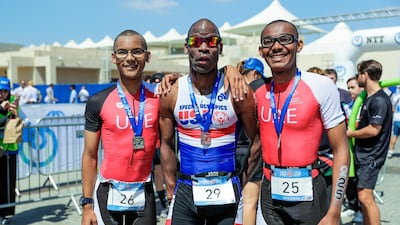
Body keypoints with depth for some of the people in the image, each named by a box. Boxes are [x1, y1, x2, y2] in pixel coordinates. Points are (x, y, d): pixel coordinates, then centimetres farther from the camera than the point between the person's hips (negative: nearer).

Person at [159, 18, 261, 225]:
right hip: (186, 192, 2)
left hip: (226, 192, -1)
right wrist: (171, 190, 3)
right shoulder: (171, 94, -2)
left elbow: (256, 141, -2)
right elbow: (167, 144, 6)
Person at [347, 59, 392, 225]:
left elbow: (373, 130, -22)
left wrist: (350, 133, -10)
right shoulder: (369, 98, 13)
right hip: (362, 154, 10)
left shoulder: (380, 100, -17)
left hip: (371, 156, -10)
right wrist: (354, 130, 9)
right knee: (364, 196, 15)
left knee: (365, 197, -13)